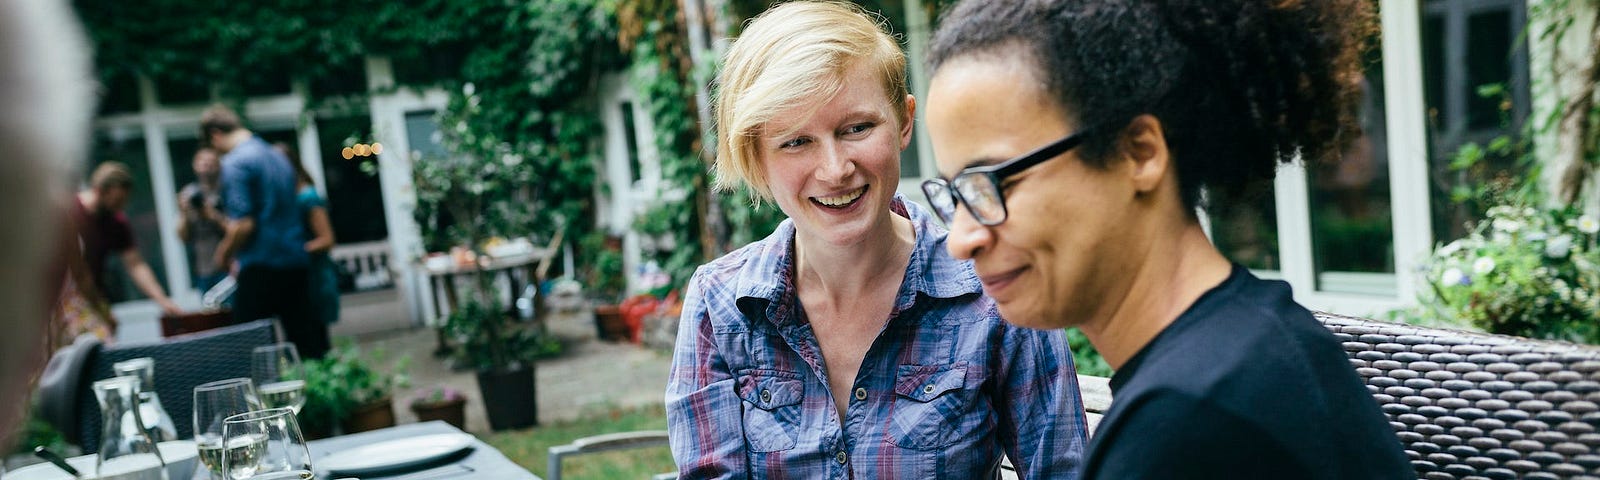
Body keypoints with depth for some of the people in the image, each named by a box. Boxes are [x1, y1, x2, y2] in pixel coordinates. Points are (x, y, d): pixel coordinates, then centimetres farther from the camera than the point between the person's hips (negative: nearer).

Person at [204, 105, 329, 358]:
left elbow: (243, 224, -18)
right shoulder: (278, 156, 15)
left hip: (261, 267, -8)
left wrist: (224, 254, -1)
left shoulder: (235, 163, -11)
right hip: (295, 260, 8)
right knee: (305, 340, 9)